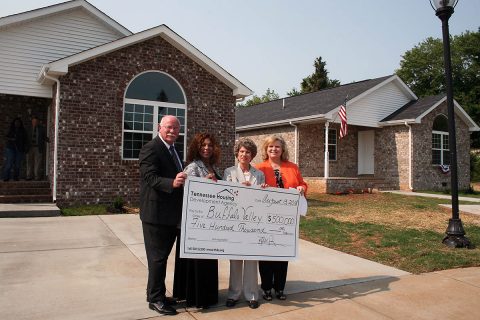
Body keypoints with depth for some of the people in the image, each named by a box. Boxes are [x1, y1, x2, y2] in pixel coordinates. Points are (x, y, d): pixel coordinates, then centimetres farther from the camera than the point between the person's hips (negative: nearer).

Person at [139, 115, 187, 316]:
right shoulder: (150, 149, -14)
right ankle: (155, 299, 17)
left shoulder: (172, 150, 14)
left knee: (162, 255, 19)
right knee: (157, 256, 2)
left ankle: (155, 293, 34)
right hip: (155, 214, -9)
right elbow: (149, 177, -27)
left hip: (170, 214, 9)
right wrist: (172, 183, -40)